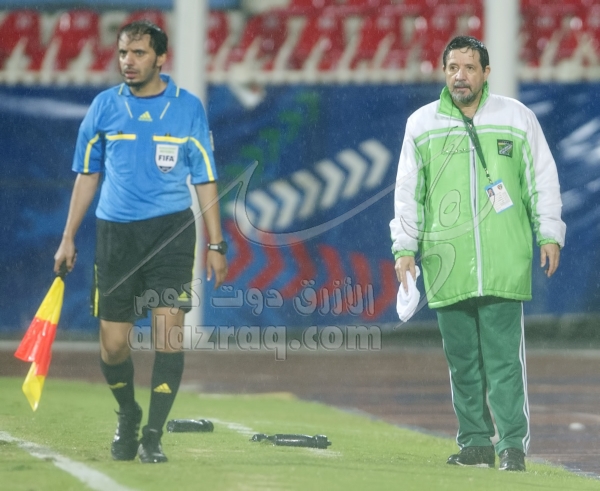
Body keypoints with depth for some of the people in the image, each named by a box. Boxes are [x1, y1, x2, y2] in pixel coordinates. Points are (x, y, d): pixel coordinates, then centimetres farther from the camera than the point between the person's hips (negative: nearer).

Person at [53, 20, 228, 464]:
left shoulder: (188, 108, 2)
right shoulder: (104, 106, 5)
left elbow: (205, 180, 5)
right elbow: (88, 174, 13)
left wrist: (216, 245, 1)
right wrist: (69, 238, 10)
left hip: (171, 228, -1)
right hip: (115, 230, 2)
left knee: (169, 331, -13)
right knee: (113, 345, 1)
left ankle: (153, 436, -4)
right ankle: (128, 414, 30)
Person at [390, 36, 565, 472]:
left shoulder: (517, 117, 7)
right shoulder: (422, 124, 10)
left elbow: (542, 178, 10)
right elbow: (408, 191, 13)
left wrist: (549, 235, 4)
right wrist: (405, 247, 6)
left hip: (504, 265, -2)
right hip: (446, 266, 2)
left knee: (504, 358, -7)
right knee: (462, 361, 5)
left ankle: (513, 445, -6)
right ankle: (475, 443, 12)